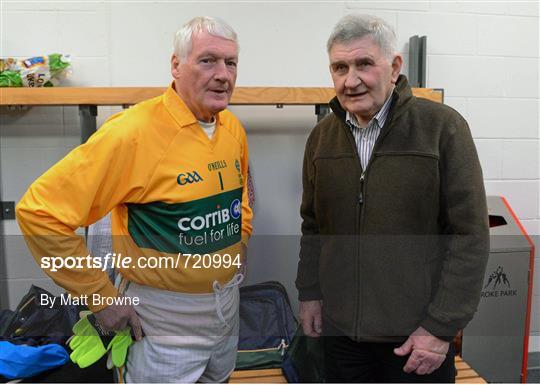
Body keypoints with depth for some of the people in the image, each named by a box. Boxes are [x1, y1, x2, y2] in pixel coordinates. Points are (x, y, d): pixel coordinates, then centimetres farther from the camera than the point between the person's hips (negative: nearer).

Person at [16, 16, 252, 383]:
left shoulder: (233, 128, -1)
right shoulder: (134, 131, -23)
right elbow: (39, 211, -22)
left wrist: (239, 245, 9)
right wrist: (101, 296, -18)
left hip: (228, 303, 7)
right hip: (165, 315, -7)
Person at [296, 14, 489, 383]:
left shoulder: (443, 127, -11)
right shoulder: (322, 136, 2)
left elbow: (470, 235, -12)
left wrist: (442, 327, -12)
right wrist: (309, 293, 7)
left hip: (418, 336, -3)